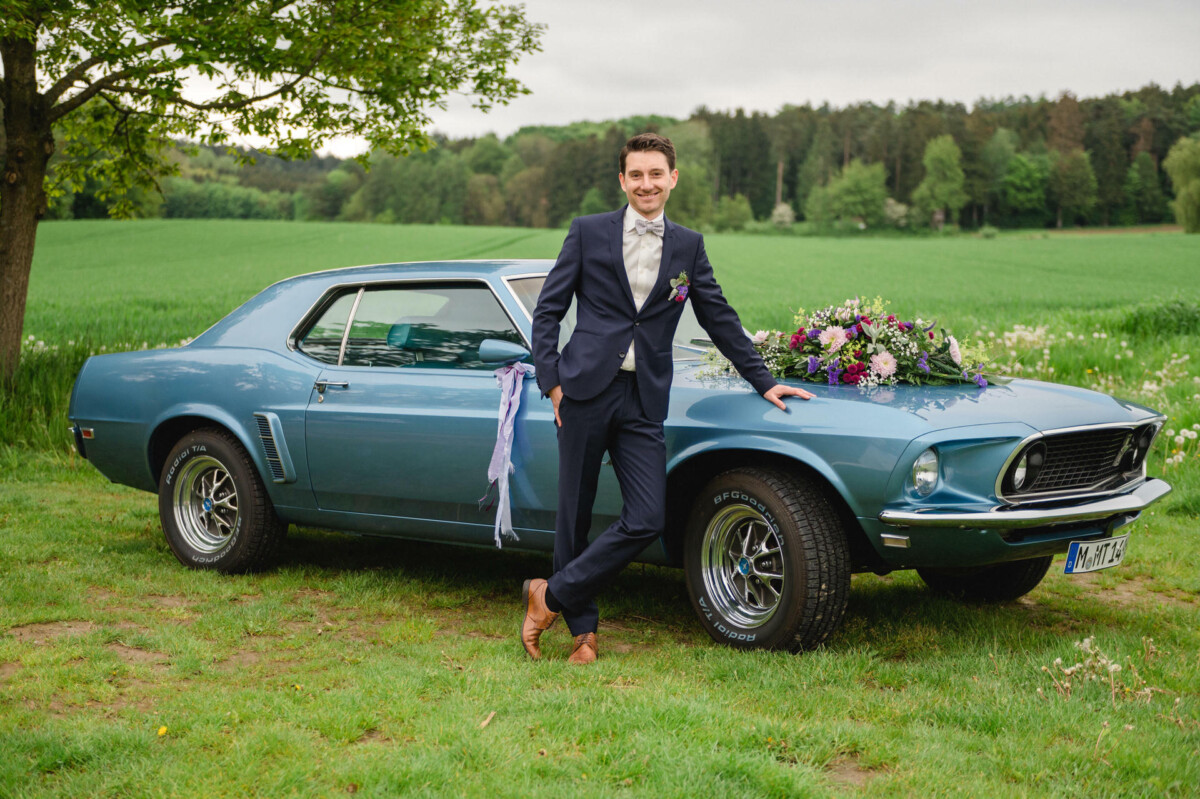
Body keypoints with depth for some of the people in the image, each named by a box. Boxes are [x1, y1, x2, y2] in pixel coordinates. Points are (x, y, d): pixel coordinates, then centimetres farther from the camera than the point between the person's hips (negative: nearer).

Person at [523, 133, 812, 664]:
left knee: (647, 520, -8)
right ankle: (582, 628, 17)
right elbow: (547, 311, 6)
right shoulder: (587, 232, 5)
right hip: (586, 391, -2)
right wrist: (551, 381, -3)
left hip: (644, 401, 2)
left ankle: (552, 596, 6)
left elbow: (720, 319, 17)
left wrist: (763, 382, 15)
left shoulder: (688, 246, 12)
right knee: (575, 515, 3)